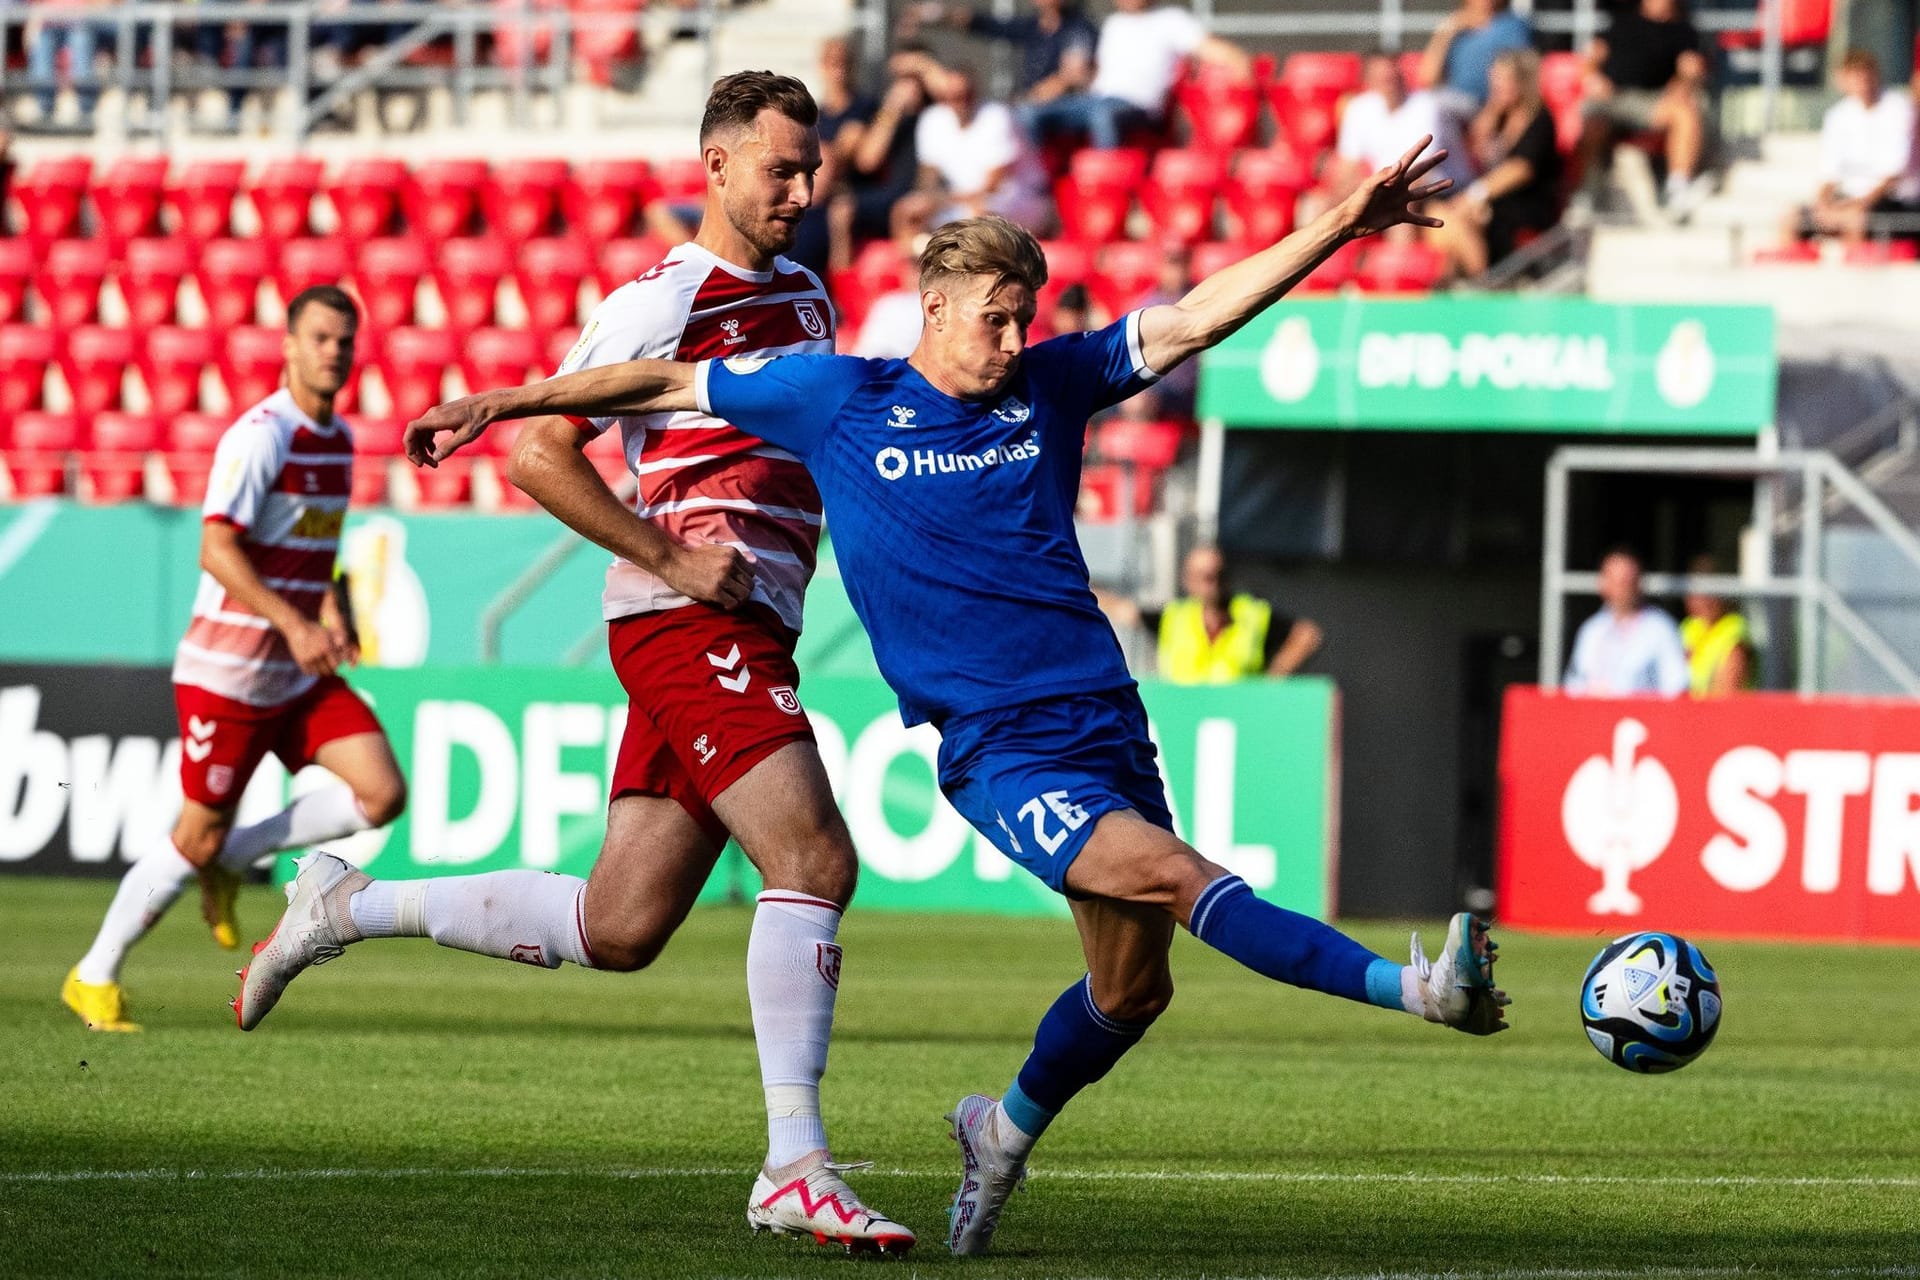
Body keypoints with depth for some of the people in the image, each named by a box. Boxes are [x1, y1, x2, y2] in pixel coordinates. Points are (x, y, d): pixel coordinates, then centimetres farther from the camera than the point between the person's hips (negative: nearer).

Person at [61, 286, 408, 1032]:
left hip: (301, 676, 7)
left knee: (382, 793, -8)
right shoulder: (260, 436, -16)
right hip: (229, 669, -7)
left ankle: (232, 858, 11)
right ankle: (95, 979, 15)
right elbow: (216, 550, -23)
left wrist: (332, 614, 9)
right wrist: (295, 624, -28)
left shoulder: (339, 439, 10)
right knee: (199, 836, -3)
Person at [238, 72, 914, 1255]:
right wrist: (676, 563, -16)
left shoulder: (805, 296, 18)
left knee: (619, 927, 7)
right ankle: (796, 1170, -20)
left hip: (747, 639, 9)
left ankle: (348, 908, 21)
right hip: (691, 628, -9)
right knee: (815, 860, -20)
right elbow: (542, 455, -14)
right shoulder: (664, 302, -9)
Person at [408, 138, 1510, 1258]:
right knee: (1169, 873, -26)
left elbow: (1194, 320, 3)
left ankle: (1008, 1129, 31)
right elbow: (672, 380, 14)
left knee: (1132, 988, 5)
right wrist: (510, 402, 16)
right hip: (998, 746, -5)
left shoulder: (1051, 384, 10)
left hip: (1106, 720, 5)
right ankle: (1409, 987, -37)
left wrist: (1339, 230, -8)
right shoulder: (839, 398, 4)